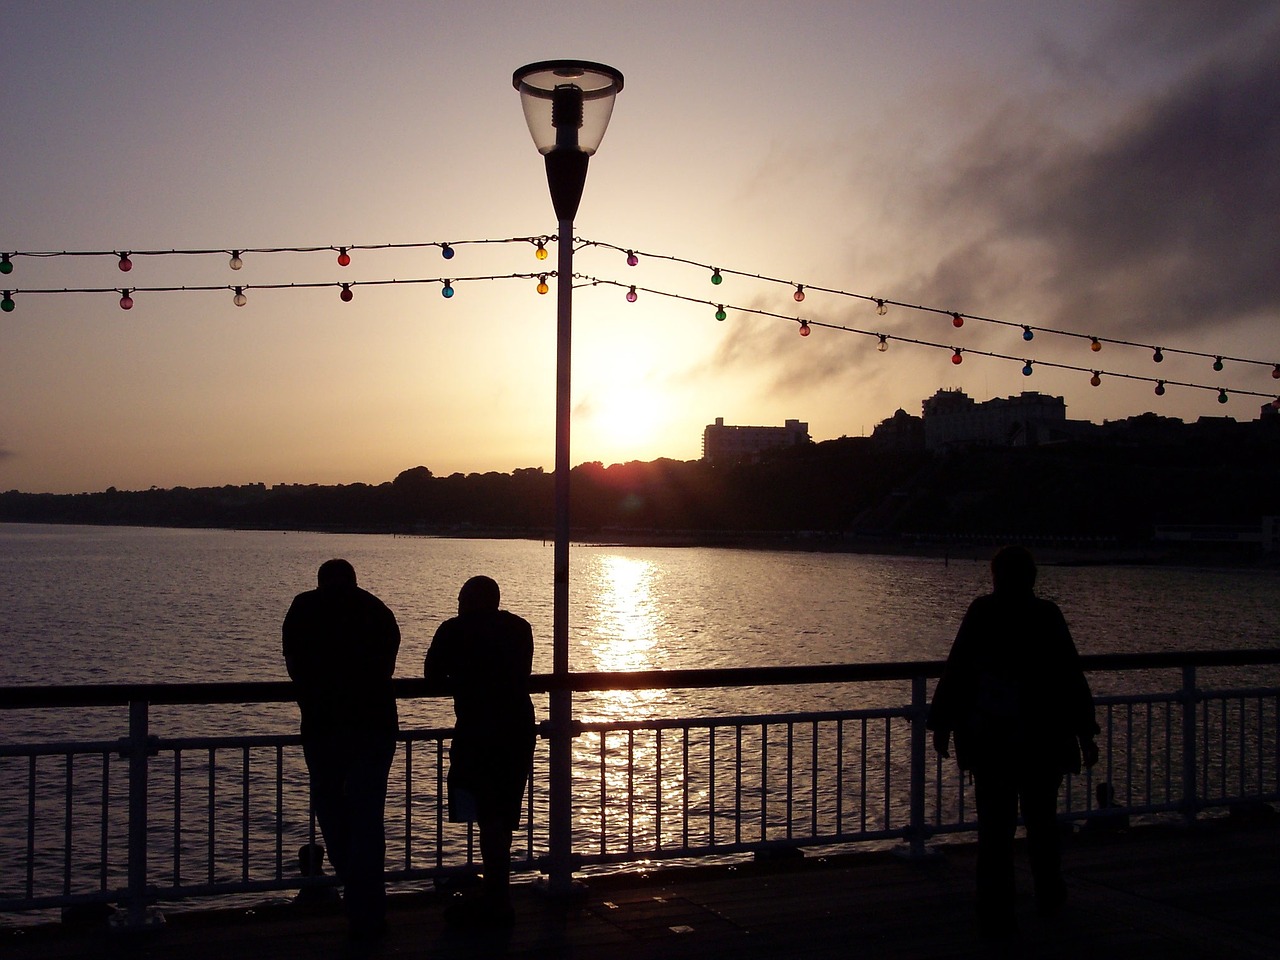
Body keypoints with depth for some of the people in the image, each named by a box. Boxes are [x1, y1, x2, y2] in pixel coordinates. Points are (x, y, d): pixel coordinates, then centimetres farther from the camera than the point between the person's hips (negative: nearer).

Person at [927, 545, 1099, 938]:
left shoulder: (980, 613, -4)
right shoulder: (1046, 616, -6)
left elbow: (956, 674, -3)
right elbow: (1071, 680, -4)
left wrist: (942, 725, 5)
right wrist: (1086, 733, 3)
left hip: (986, 741, 0)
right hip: (1041, 741, 0)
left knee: (993, 826, 4)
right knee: (1041, 820, 18)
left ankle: (995, 917, 2)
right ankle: (1048, 895, 35)